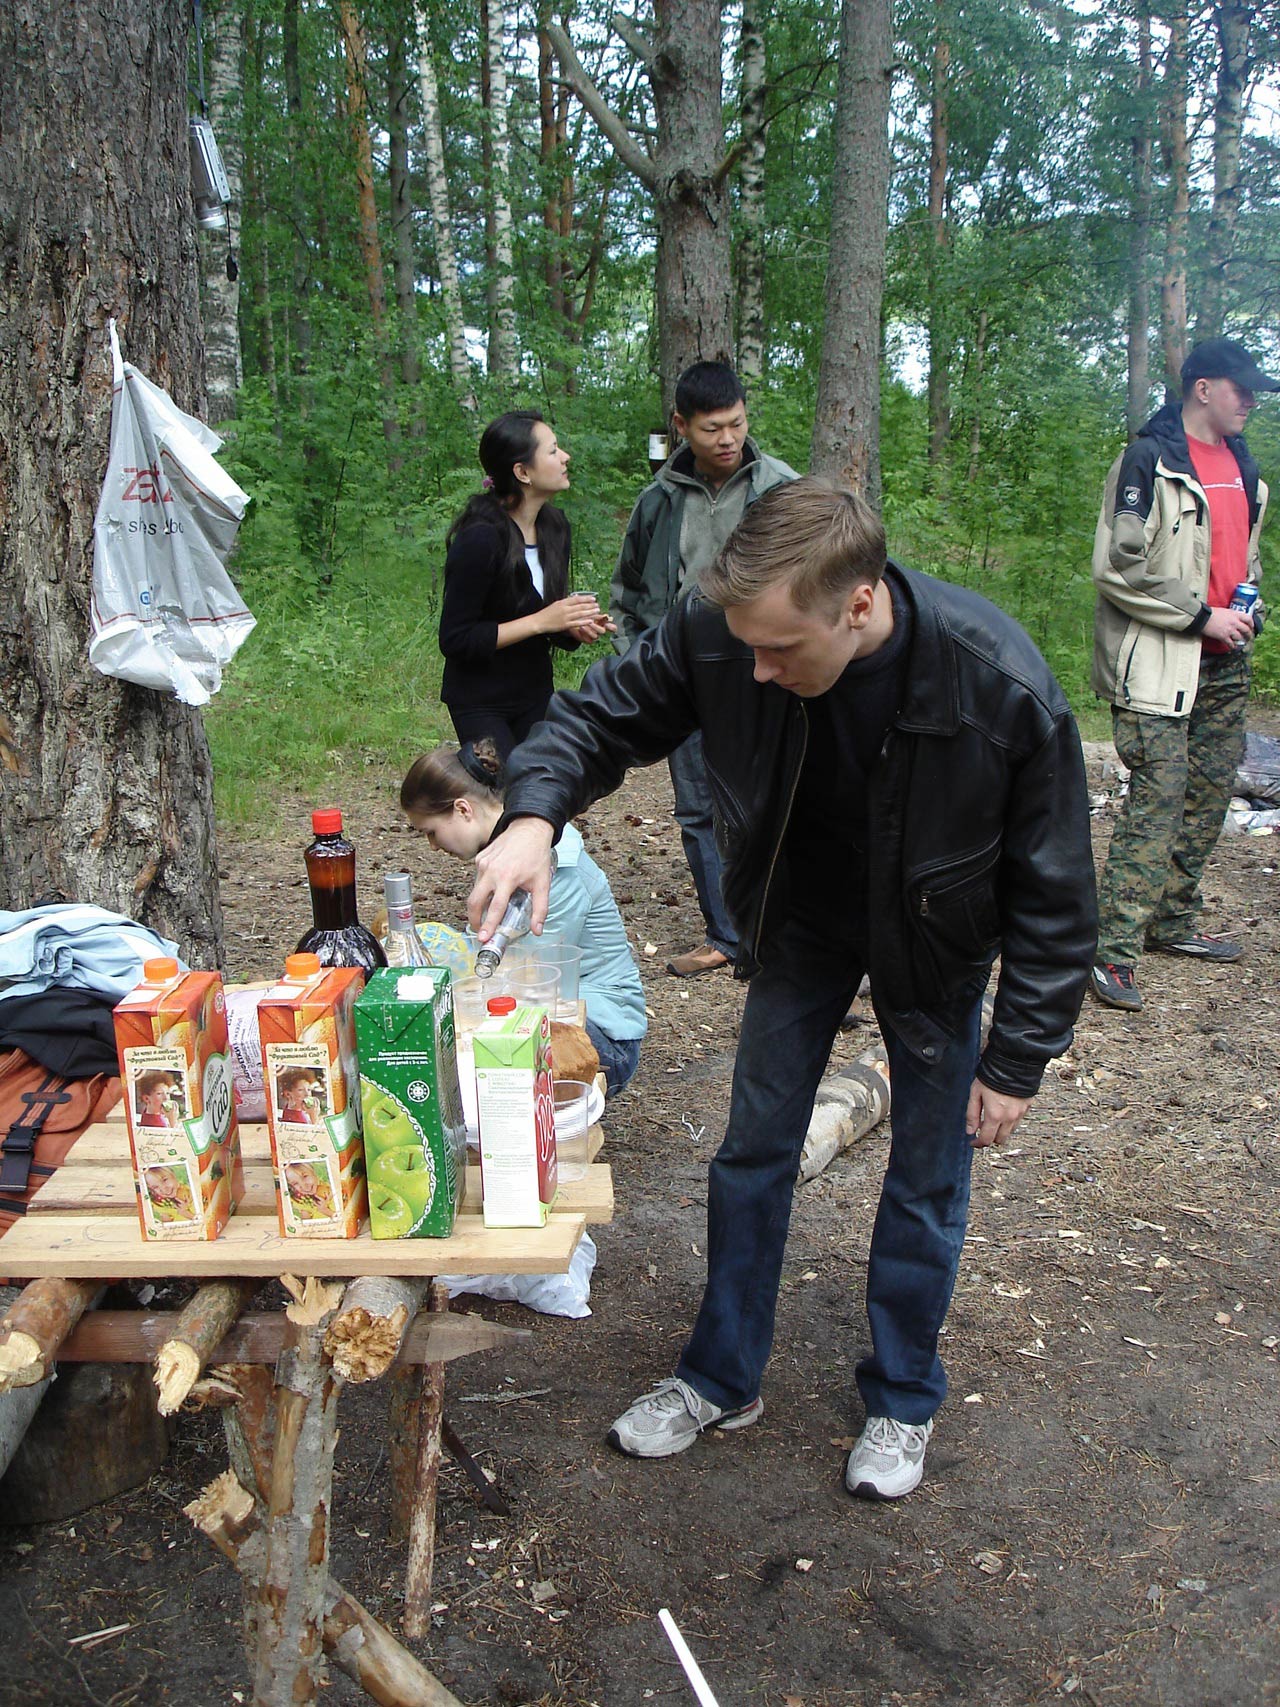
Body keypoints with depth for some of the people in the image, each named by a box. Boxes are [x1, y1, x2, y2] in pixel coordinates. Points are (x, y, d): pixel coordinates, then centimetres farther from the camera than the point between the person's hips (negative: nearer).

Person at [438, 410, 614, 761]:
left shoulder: (554, 526, 3)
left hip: (536, 695, 7)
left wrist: (575, 628, -8)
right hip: (481, 703, -7)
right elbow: (455, 640, -19)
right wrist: (541, 621, -23)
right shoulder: (480, 539, -19)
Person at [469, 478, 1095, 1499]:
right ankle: (723, 1379, 32)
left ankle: (903, 1397, 35)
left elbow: (1052, 894, -22)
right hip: (801, 922, 3)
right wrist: (536, 812, -34)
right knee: (755, 1148, 11)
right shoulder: (720, 632, -30)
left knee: (929, 1177, 10)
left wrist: (1018, 1060, -16)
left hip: (935, 945, -2)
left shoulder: (1004, 686, -35)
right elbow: (602, 716, -13)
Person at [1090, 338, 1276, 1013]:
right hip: (1159, 660, -8)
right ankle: (1113, 950, -11)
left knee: (1211, 791, 11)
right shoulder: (1149, 461, -9)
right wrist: (1202, 616, -14)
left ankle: (1172, 923, 24)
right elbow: (1118, 569, -16)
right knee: (1158, 794, -14)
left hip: (1223, 661, 8)